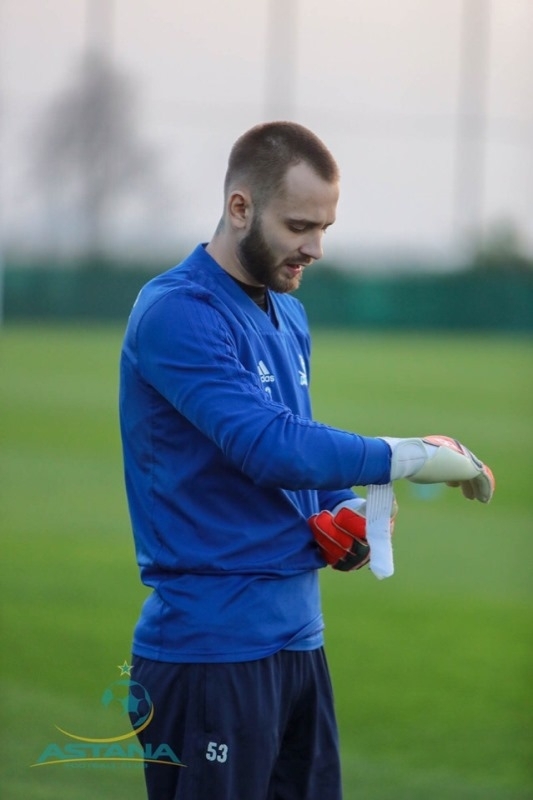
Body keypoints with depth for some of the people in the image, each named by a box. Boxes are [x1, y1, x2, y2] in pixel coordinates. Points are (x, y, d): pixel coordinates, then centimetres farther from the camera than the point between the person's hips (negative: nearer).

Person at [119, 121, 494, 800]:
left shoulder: (288, 316, 15)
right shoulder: (176, 313, -14)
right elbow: (266, 445, -25)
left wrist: (344, 512, 2)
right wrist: (406, 457, -19)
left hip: (299, 637, 8)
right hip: (210, 650, -8)